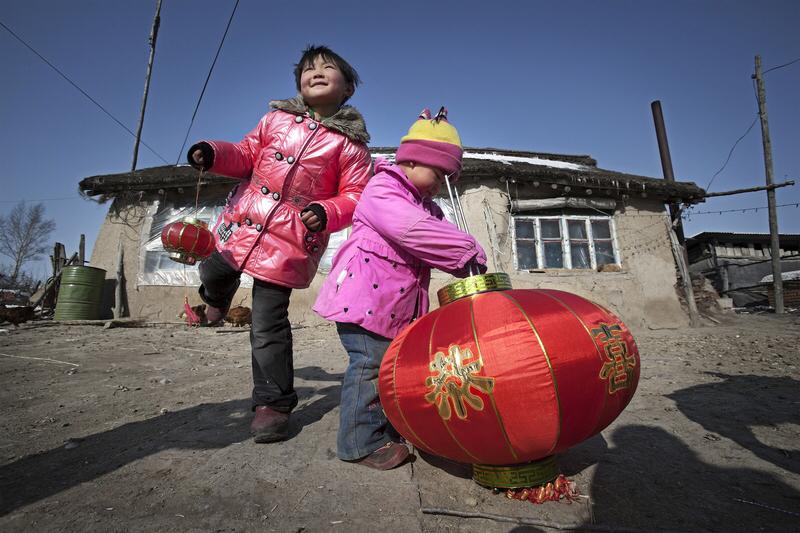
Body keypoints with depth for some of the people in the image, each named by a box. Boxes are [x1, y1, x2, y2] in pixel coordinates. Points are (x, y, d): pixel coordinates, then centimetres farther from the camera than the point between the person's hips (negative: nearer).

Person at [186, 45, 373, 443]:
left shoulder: (350, 143, -2)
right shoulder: (277, 119, 10)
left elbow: (355, 197, -4)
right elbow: (247, 155, 15)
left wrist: (327, 214, -23)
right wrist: (214, 154, -5)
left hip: (290, 242, -5)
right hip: (241, 223, 5)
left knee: (268, 325, -3)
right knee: (211, 272, 20)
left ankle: (273, 403, 14)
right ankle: (218, 295, 60)